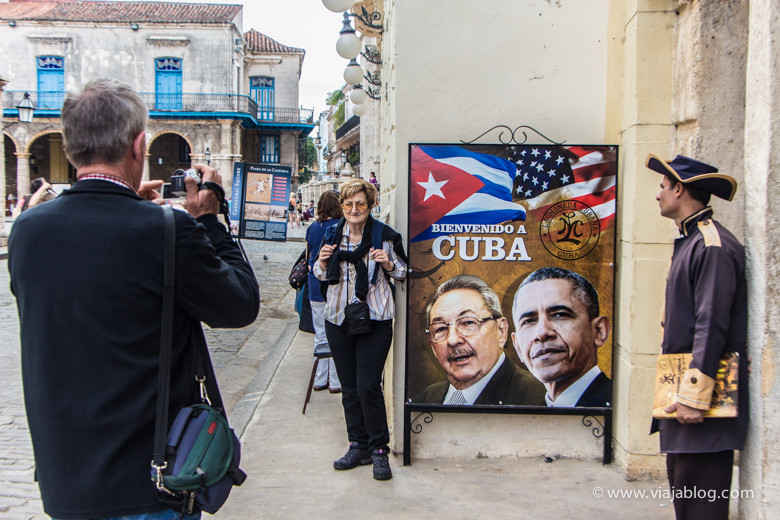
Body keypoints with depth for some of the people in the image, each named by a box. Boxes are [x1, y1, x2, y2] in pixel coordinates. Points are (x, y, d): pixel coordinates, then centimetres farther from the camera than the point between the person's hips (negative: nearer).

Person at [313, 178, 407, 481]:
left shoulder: (385, 236, -3)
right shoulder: (332, 236, 8)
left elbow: (404, 272, 7)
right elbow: (321, 276, 18)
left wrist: (389, 265, -14)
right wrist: (322, 263, -4)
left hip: (375, 320, -4)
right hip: (338, 319, 4)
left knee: (368, 386, -9)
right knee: (349, 388, 10)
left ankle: (379, 450, 6)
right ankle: (358, 445, 23)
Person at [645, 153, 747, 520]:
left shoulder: (713, 246, -16)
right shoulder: (689, 242, 15)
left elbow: (712, 327, -22)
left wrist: (694, 397, -23)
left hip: (701, 393, -10)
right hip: (681, 391, 10)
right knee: (682, 488, 18)